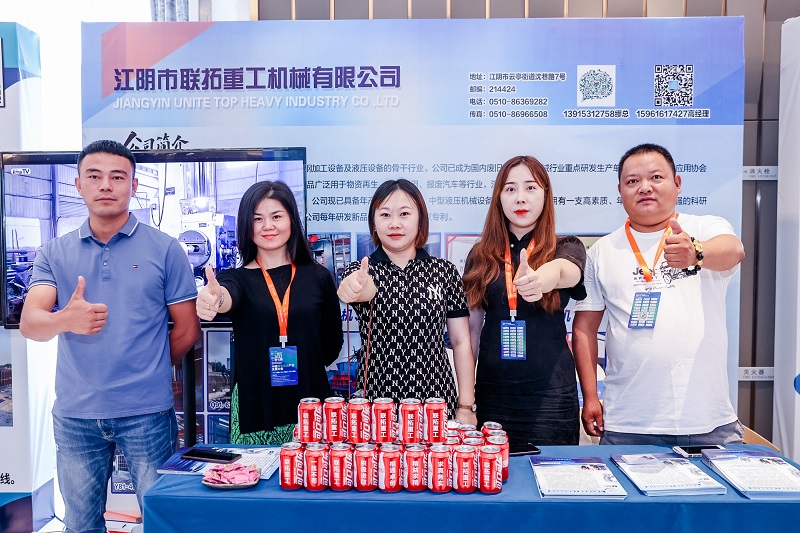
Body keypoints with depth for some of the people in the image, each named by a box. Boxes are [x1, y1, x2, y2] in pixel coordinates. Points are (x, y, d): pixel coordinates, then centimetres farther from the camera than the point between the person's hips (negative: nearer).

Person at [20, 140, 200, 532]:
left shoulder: (165, 250, -2)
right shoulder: (54, 253, 5)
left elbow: (187, 330, 1)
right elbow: (29, 323, -8)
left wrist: (147, 373, 7)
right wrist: (66, 320, -28)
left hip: (147, 412, -2)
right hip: (74, 414, 3)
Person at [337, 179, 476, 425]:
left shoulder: (445, 272, 1)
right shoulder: (360, 272, -1)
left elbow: (461, 342, 2)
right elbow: (365, 289, -27)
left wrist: (466, 407, -2)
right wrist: (354, 287, -50)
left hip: (437, 404, 1)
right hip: (375, 405, 0)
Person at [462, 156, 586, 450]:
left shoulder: (566, 248, 1)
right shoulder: (481, 255, 6)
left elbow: (568, 271, -24)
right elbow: (472, 326, 10)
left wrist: (545, 278, -47)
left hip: (550, 393, -2)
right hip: (493, 392, 2)